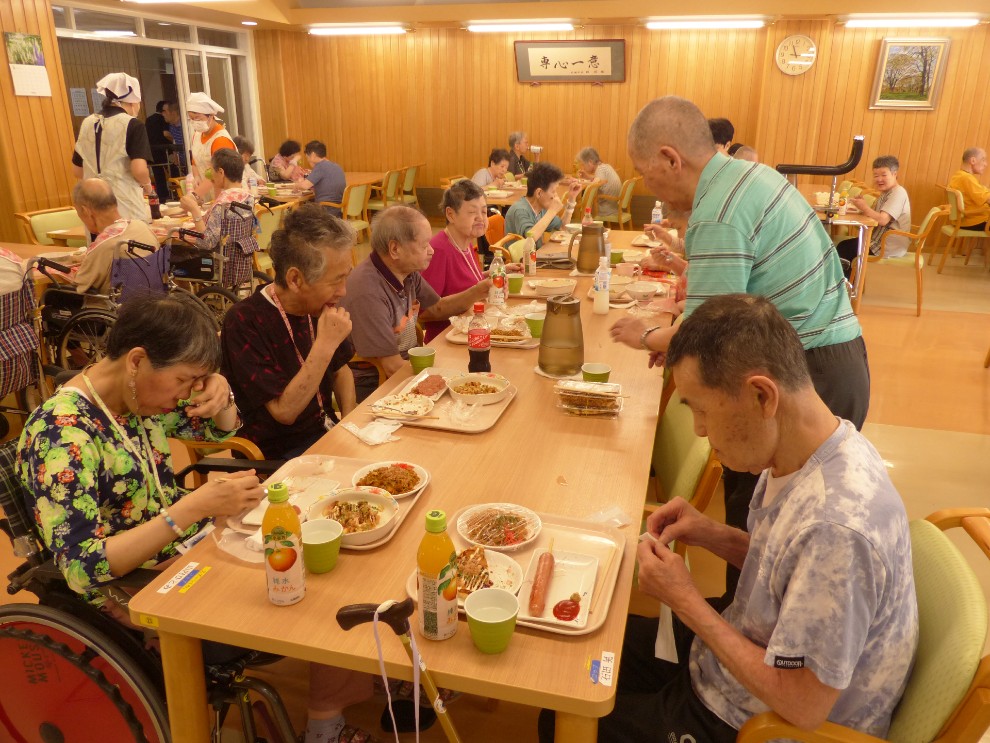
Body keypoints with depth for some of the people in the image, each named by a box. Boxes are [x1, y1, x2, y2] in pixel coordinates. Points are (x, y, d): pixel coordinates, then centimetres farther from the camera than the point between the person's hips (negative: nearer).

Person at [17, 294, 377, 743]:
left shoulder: (137, 398, -1)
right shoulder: (61, 436, -25)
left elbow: (219, 429, 14)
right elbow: (82, 569, -28)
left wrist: (220, 394, -10)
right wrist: (195, 507, -34)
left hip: (196, 546, 8)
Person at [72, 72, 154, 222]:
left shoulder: (87, 123, 11)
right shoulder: (132, 125, -7)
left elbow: (77, 170, 16)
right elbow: (139, 169, -19)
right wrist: (147, 184, 1)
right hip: (126, 207, -6)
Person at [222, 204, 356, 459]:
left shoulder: (318, 308, -1)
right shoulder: (243, 323, -20)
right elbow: (284, 412, -23)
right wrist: (325, 345, -28)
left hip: (326, 432, 6)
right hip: (277, 454, -6)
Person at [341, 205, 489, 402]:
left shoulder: (408, 272, 0)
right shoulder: (368, 293, -28)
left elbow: (436, 309, 17)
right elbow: (393, 369, -24)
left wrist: (478, 292, 2)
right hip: (374, 388, -8)